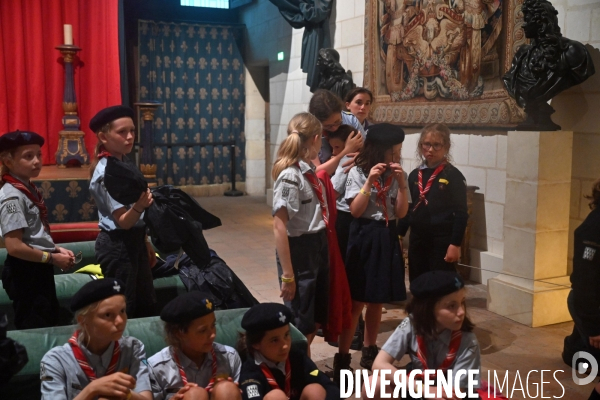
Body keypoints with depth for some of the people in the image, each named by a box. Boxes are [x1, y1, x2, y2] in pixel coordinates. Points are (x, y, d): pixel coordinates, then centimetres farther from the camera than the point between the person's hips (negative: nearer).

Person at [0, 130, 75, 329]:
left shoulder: (29, 189, 8)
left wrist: (56, 249, 4)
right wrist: (52, 258, -17)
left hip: (39, 270, 9)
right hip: (25, 273, -9)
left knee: (48, 323, 20)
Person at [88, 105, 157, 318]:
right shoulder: (107, 173, -20)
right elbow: (123, 221, -23)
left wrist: (145, 242, 21)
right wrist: (139, 206, -42)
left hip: (133, 242, 9)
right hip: (117, 246, -9)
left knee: (146, 305, 19)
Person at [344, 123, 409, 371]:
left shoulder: (397, 174, 5)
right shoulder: (358, 172, -6)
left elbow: (401, 213, 0)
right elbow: (355, 211, -12)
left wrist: (401, 183, -11)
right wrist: (369, 182, -20)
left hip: (387, 238, 4)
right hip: (363, 237, -4)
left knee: (376, 300, 14)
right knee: (356, 300, -2)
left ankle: (369, 351, 29)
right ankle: (343, 354, 9)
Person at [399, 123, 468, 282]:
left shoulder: (453, 176, -8)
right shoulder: (414, 175, 9)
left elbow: (461, 213, -10)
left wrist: (455, 244, -14)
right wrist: (399, 234, 11)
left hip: (442, 240, -5)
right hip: (417, 239, 6)